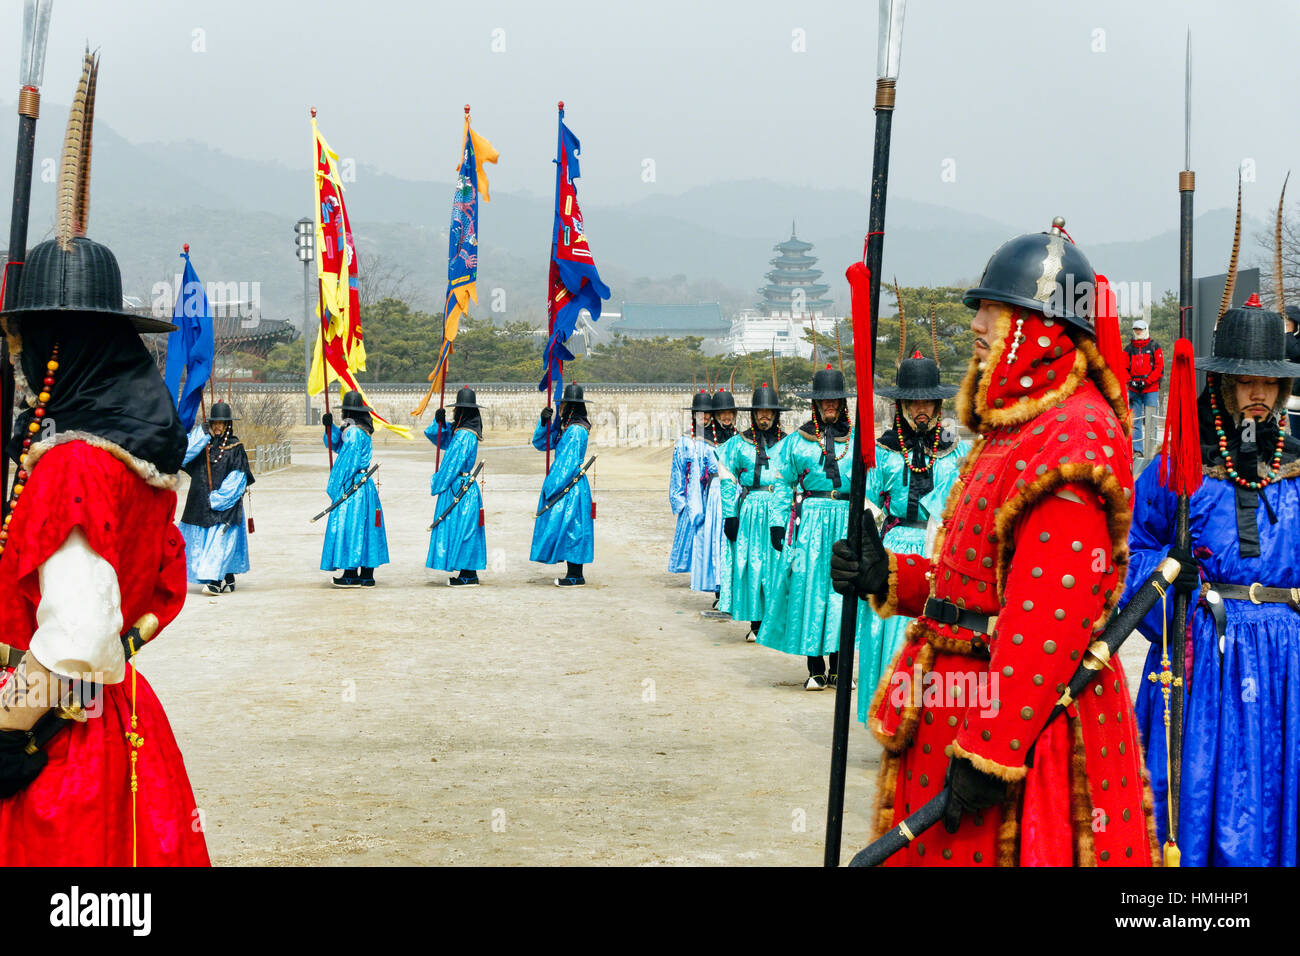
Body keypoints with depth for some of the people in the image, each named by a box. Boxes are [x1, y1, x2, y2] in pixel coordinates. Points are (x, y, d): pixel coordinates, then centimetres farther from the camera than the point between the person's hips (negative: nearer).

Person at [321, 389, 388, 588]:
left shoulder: (354, 432, -16)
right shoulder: (360, 430, 13)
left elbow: (348, 462, -17)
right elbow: (335, 444, 17)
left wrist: (335, 487, -13)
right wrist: (330, 427, 2)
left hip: (352, 486, -10)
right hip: (365, 483, 10)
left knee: (349, 526, -5)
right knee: (363, 529, 10)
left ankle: (351, 575, -4)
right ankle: (367, 576, 13)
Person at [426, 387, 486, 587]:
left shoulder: (464, 435, -19)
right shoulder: (459, 431, 10)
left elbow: (452, 465, -18)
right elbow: (438, 437, 22)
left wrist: (437, 485, -8)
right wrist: (439, 422, 3)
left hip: (459, 488, -10)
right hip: (464, 487, 10)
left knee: (459, 529, -5)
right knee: (463, 531, 12)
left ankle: (468, 576, -3)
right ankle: (469, 573, 15)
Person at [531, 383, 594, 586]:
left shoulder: (576, 430, -17)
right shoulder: (564, 427, 12)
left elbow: (569, 463, -19)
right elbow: (540, 443, 17)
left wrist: (551, 489, -17)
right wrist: (543, 422, 1)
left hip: (571, 487, -9)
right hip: (564, 485, 9)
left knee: (569, 527, -6)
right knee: (568, 530, 10)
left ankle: (576, 576, -2)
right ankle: (575, 575, 13)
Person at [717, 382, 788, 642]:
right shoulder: (738, 443, 5)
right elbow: (728, 481, 5)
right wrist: (730, 516, -2)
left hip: (779, 510, 0)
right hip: (749, 510, 0)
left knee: (778, 562, -3)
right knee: (750, 563, 0)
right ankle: (755, 623, 7)